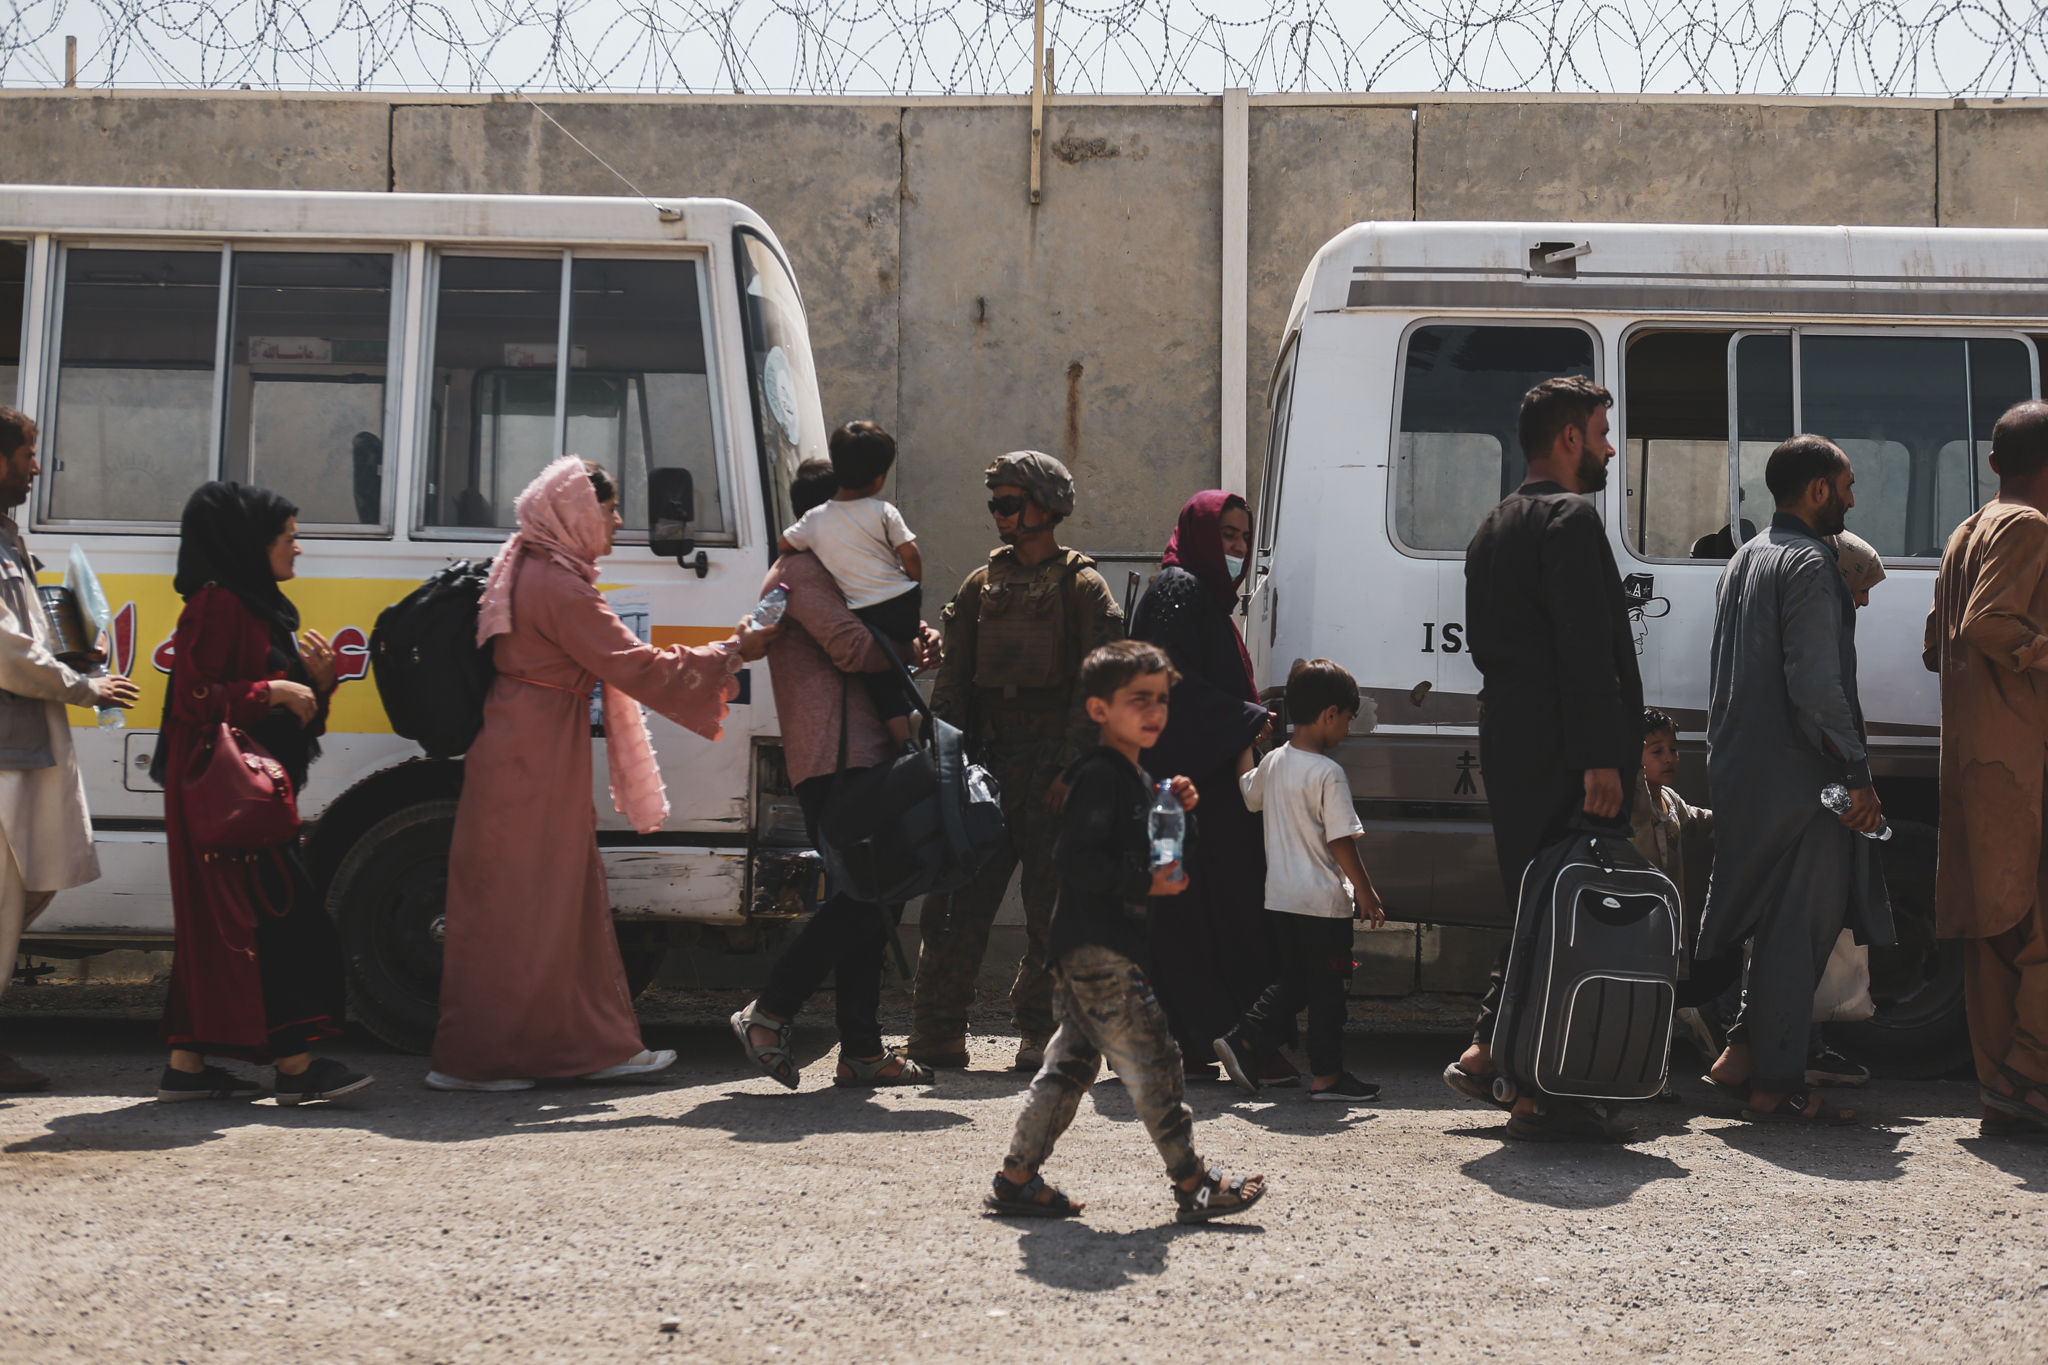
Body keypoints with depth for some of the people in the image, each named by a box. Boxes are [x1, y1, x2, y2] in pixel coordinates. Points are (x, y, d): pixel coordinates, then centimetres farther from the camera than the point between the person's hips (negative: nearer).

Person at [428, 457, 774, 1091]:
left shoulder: (528, 570, 16)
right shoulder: (558, 586, -17)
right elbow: (635, 666, -19)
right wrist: (731, 652, -11)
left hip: (530, 753, 11)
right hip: (533, 760, -11)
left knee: (573, 896, 13)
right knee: (518, 903, -5)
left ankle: (601, 1045, 19)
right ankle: (471, 1059, 1)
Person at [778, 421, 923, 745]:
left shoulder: (815, 519, 2)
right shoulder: (883, 512, -5)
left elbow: (784, 545, 15)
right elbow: (911, 557, -5)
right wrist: (916, 591, 13)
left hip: (867, 615, 1)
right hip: (902, 604, -1)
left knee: (881, 685, 7)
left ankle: (905, 743, -1)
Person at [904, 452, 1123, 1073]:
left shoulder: (1082, 588, 3)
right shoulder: (981, 586, 16)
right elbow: (953, 680, 14)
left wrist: (1070, 768, -13)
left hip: (1052, 768, -4)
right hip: (987, 763, 4)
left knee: (1051, 908, 1)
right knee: (957, 902, -2)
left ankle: (1038, 1033, 10)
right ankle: (937, 1034, 1)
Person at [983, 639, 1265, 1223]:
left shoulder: (1135, 777, 17)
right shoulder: (1099, 775, -15)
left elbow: (1144, 851, 24)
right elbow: (1074, 858, -22)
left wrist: (1176, 812, 9)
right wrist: (1144, 883, -23)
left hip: (1092, 951, 11)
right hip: (1097, 948, -11)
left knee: (1072, 1060, 12)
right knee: (1152, 1058, -7)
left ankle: (1017, 1179, 17)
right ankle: (1193, 1185, -1)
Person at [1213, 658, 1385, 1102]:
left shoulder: (1272, 762, 4)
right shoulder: (1327, 773, -18)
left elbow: (1248, 794, 25)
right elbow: (1341, 842, -18)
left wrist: (1246, 745, 36)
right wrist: (1366, 892, -10)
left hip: (1279, 897, 7)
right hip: (1323, 900, -7)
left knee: (1293, 980, 19)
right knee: (1326, 988, 4)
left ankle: (1242, 1039, 9)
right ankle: (1326, 1074, 10)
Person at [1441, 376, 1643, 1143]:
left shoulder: (1496, 527, 20)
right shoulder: (1570, 518, -11)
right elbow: (1584, 650, -19)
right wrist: (1601, 758, -22)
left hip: (1511, 750, 10)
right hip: (1565, 756, -10)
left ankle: (1486, 1053, 19)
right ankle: (1543, 1096, -4)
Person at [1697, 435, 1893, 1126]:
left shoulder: (1744, 560, 19)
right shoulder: (1810, 562, -11)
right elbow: (1814, 685, -20)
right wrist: (1858, 773, -17)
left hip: (1744, 776, 9)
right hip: (1798, 778, -9)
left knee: (1779, 920, 17)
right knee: (1799, 926, -5)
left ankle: (1742, 1055, 17)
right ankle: (1776, 1088, -2)